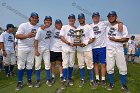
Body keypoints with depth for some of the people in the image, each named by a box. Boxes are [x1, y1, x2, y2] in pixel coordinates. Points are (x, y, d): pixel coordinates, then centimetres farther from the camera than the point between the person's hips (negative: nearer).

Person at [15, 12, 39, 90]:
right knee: (21, 65, 0)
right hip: (23, 48, -4)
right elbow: (17, 36, -14)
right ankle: (20, 82, 9)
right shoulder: (23, 25, -8)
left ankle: (29, 80, 21)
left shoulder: (38, 28, 7)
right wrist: (27, 35, -26)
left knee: (30, 65, 9)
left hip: (32, 48, 4)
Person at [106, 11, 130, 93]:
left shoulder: (122, 26, -3)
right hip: (109, 50, 3)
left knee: (122, 68, 2)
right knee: (110, 68, 7)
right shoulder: (106, 27, 8)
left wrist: (115, 39, -16)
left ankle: (124, 85, 18)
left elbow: (126, 39, -7)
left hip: (119, 50, -2)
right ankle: (111, 83, 23)